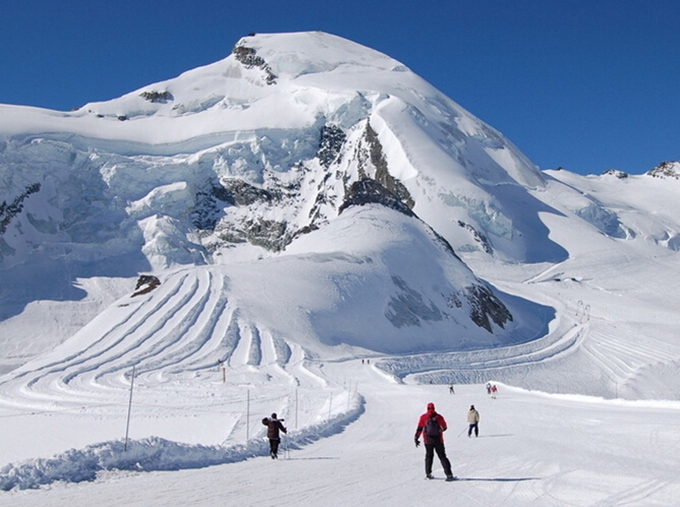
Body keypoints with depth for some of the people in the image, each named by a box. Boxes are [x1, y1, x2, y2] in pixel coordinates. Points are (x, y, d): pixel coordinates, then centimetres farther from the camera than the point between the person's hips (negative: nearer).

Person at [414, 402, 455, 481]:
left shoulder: (423, 417, -3)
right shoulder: (439, 417, -1)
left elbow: (419, 429, -5)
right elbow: (444, 427, 10)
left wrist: (416, 438, 1)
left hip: (428, 440, 0)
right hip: (439, 440, 0)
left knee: (429, 456, 19)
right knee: (442, 456, 5)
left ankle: (428, 473, 19)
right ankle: (449, 474, -5)